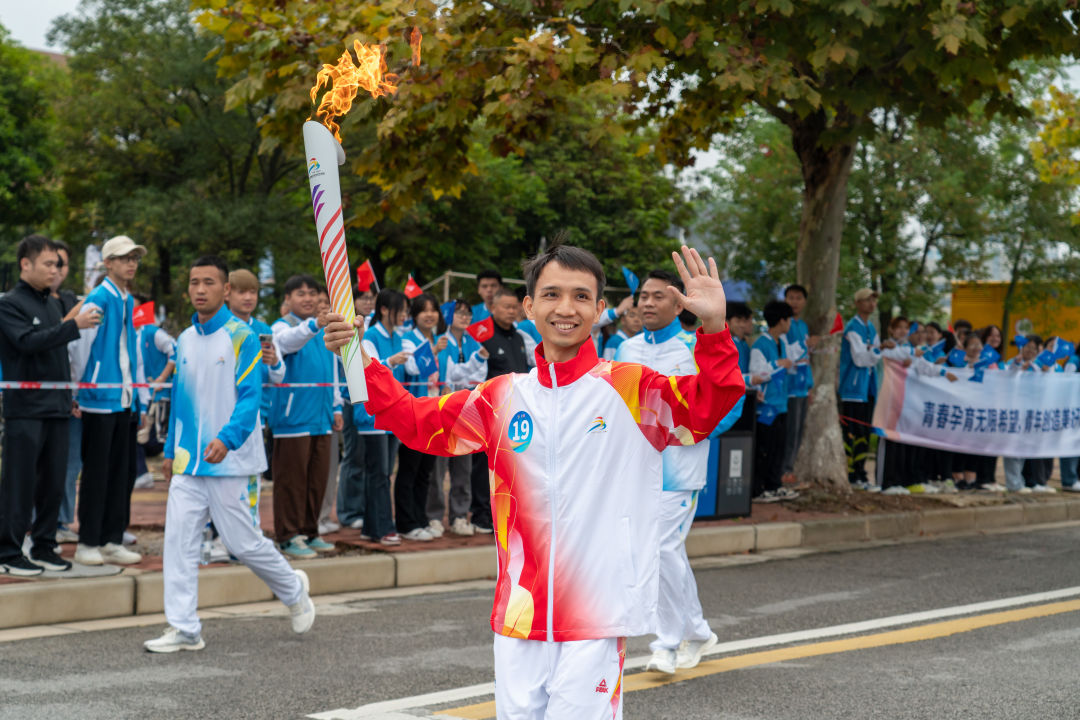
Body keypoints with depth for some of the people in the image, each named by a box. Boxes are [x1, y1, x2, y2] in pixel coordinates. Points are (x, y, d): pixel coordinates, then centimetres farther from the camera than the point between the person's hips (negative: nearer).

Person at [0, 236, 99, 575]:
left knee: (54, 481, 9)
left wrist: (70, 395, 19)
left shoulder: (55, 304, 16)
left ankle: (44, 547, 18)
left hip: (57, 407, 7)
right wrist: (74, 325, -24)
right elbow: (29, 342, -21)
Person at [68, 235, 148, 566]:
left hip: (126, 401, 7)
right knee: (96, 473, -2)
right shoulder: (97, 299, -9)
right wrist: (80, 392, -5)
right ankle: (88, 543, 6)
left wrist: (141, 400, 15)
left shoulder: (131, 303, 14)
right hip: (100, 401, -7)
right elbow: (78, 346, -9)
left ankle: (113, 540, 15)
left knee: (123, 472, 8)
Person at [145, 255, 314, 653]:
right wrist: (170, 451, 18)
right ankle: (183, 628, 2)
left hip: (229, 459, -6)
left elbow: (250, 396, -14)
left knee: (242, 541, 2)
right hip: (188, 460, 6)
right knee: (178, 541, -3)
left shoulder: (242, 336, -8)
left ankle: (293, 588, 28)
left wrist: (227, 439, -28)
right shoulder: (185, 340, 11)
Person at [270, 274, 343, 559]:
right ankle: (289, 536, 3)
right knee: (291, 479, -3)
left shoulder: (325, 331, 17)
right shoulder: (282, 327, -5)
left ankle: (309, 532, 21)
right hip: (292, 417, -7)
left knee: (318, 479, 10)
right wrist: (313, 325, -48)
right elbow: (287, 341, -30)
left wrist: (336, 407, 20)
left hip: (321, 418, 7)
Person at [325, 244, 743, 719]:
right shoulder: (503, 399, 8)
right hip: (520, 613, 4)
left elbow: (708, 405, -16)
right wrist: (361, 363, 5)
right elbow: (416, 421, 15)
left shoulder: (631, 390, -3)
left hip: (598, 613, -4)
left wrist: (713, 328, -30)